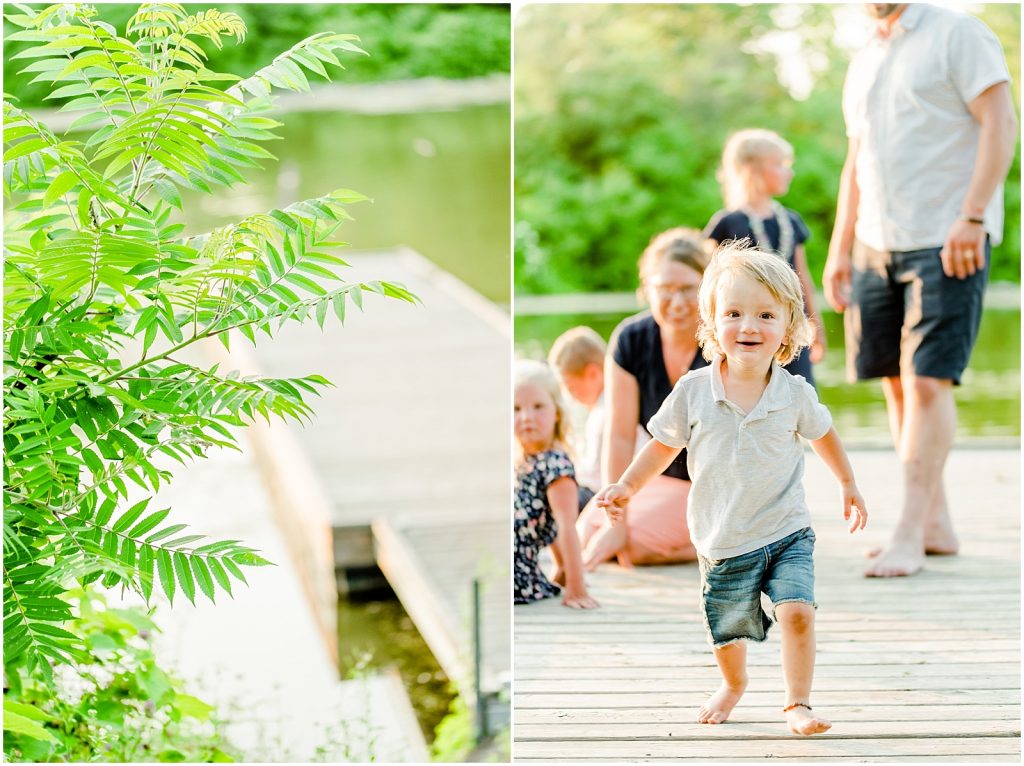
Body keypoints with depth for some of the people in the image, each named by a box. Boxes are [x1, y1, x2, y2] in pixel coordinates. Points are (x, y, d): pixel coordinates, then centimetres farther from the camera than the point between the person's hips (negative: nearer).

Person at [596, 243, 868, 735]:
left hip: (786, 533, -1)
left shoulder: (795, 394, -8)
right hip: (722, 542, 1)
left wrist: (849, 484, 23)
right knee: (727, 633, 14)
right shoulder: (693, 391, -10)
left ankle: (798, 703, -2)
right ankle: (734, 685, 47)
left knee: (797, 612, -20)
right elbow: (665, 444, 6)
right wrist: (628, 486, 0)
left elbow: (822, 434, 13)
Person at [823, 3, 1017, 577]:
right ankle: (937, 523, 16)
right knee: (896, 381, 7)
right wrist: (840, 250, 17)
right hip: (877, 245, 7)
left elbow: (1001, 124, -10)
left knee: (928, 382, -11)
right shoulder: (865, 61, 19)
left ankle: (911, 535, -9)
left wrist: (972, 216, -19)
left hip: (948, 244, -7)